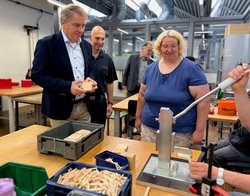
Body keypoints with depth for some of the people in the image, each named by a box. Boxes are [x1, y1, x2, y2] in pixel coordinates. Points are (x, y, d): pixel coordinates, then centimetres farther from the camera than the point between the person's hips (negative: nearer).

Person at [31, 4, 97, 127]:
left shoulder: (87, 46, 9)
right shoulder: (46, 44, -8)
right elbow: (37, 75, -12)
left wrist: (91, 81, -6)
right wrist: (68, 86, -23)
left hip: (84, 107, 5)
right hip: (60, 108, -4)